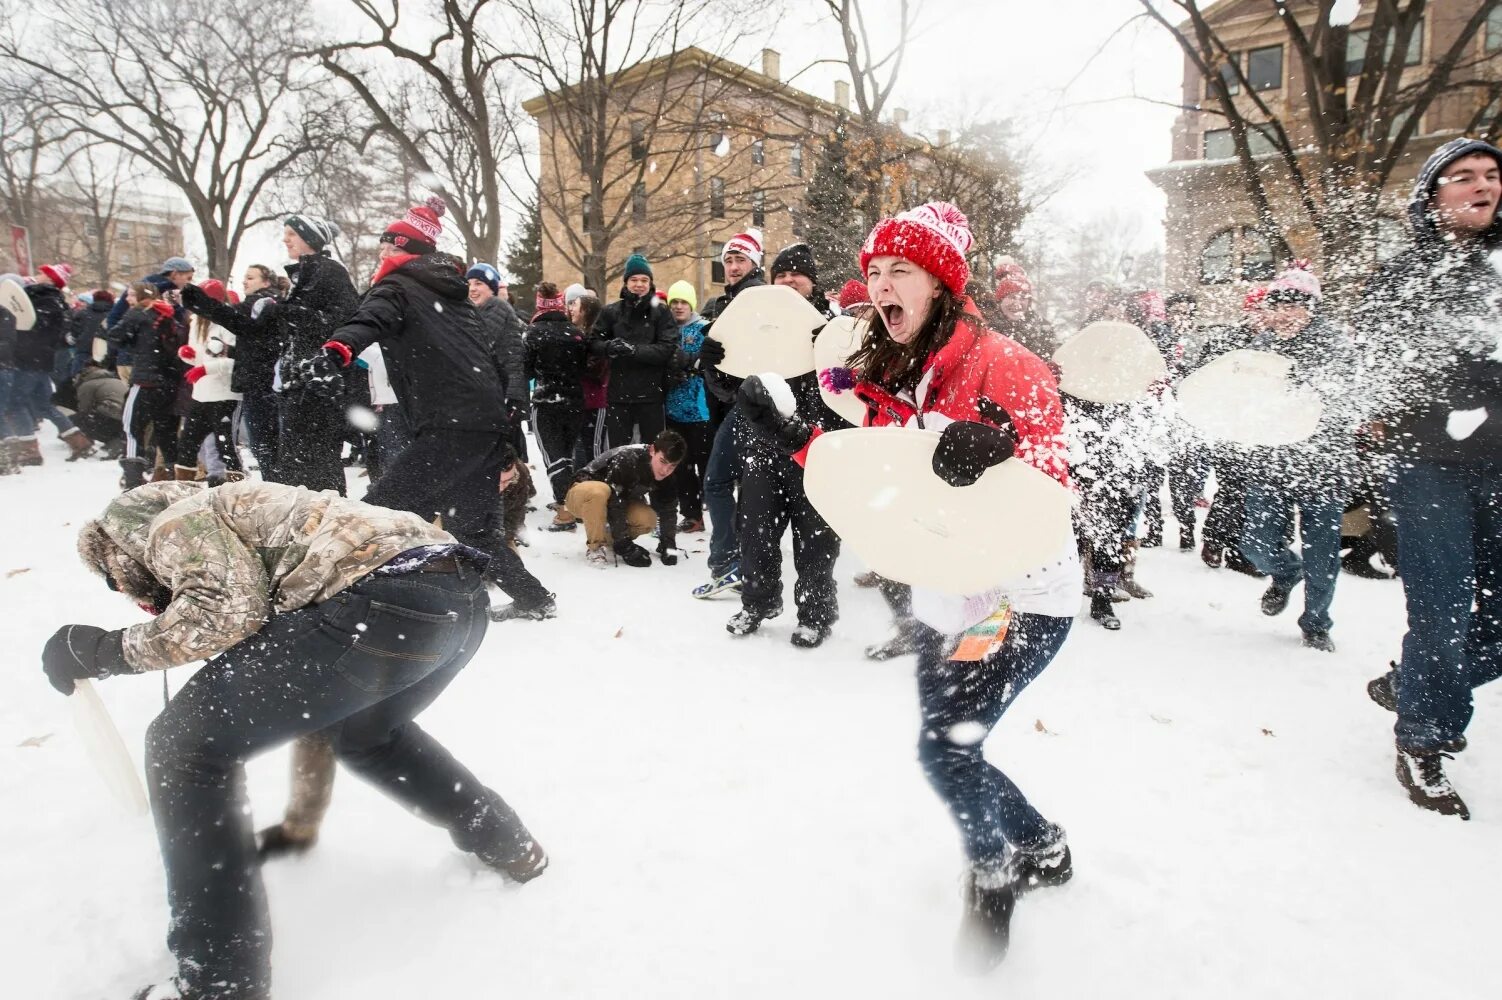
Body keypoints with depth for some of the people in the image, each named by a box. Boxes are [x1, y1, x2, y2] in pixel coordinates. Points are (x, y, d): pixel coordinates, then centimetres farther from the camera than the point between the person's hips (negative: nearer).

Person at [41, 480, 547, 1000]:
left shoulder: (174, 524, 16)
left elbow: (226, 609, -8)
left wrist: (111, 650, 11)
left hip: (388, 601, -10)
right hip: (464, 601, 10)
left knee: (184, 744, 5)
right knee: (365, 734, 37)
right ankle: (507, 845, 43)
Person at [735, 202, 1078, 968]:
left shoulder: (1000, 363, -17)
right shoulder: (883, 377, 4)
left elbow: (1053, 477, -23)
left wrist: (998, 446, -43)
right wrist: (788, 434, 0)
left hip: (1025, 595, -7)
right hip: (945, 597, 7)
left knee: (946, 745, -11)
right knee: (950, 748, 15)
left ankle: (993, 873, 22)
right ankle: (1043, 848, 44)